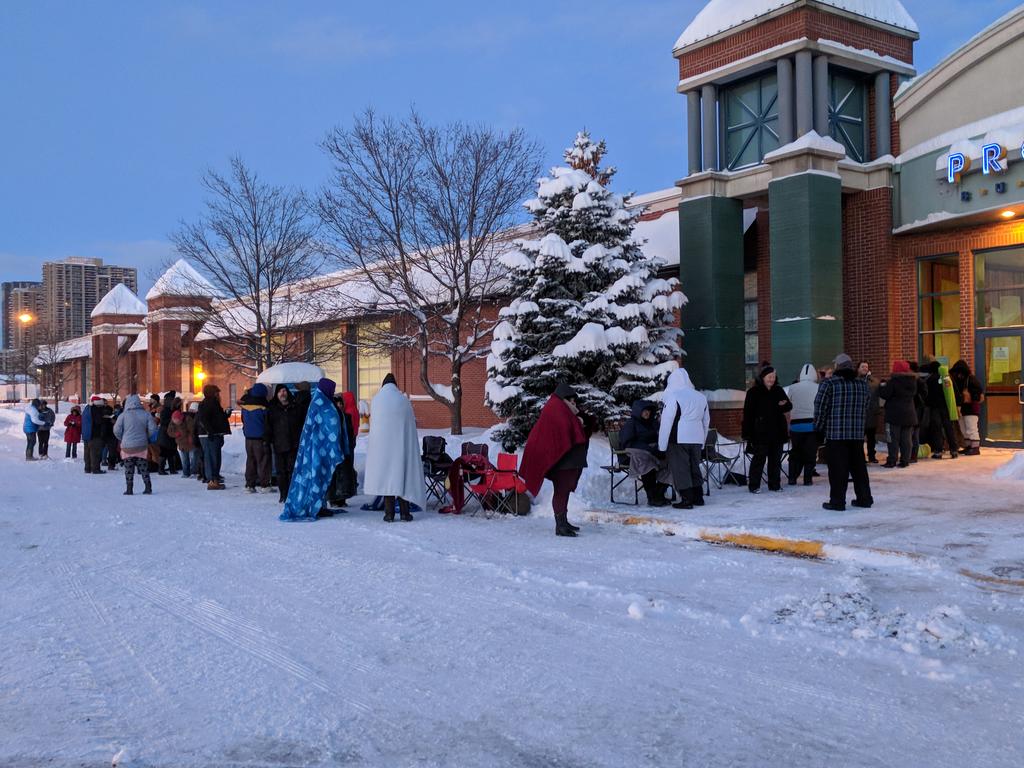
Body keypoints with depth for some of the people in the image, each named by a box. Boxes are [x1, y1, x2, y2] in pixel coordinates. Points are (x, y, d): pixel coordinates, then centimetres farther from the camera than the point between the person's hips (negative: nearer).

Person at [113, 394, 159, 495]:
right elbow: (153, 429, -2)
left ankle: (129, 489, 8)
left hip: (127, 446, -2)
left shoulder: (123, 415, -8)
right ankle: (148, 487, 9)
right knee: (144, 468, 10)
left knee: (129, 469, 7)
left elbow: (116, 430, -6)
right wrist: (147, 438, 15)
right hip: (142, 446, 2)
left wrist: (122, 439, 12)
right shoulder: (146, 414, -3)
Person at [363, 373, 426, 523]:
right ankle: (405, 512, 6)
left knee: (386, 473, 3)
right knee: (403, 472, 6)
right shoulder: (404, 400, 2)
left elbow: (373, 424, 7)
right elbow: (412, 423, 5)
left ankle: (389, 513, 1)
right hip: (402, 444, 0)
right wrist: (407, 443, 15)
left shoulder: (376, 400, 2)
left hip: (382, 445, 0)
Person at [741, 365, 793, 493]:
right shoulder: (754, 392, -6)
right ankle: (753, 485, 3)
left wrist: (784, 405, -15)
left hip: (777, 432, 5)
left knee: (776, 459, 10)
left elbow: (789, 406, 11)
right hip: (760, 433, -5)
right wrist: (747, 433, -13)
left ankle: (775, 484, 19)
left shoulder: (779, 391, 10)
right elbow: (748, 413, -8)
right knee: (759, 458, -3)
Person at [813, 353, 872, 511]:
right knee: (858, 466, 14)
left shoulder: (828, 384, -9)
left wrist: (819, 427, 3)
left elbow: (820, 408, -10)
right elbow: (866, 408, 13)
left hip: (835, 434, -5)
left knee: (838, 468, -1)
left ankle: (837, 501, 0)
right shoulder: (863, 385, 9)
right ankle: (864, 498, 21)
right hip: (857, 434, 5)